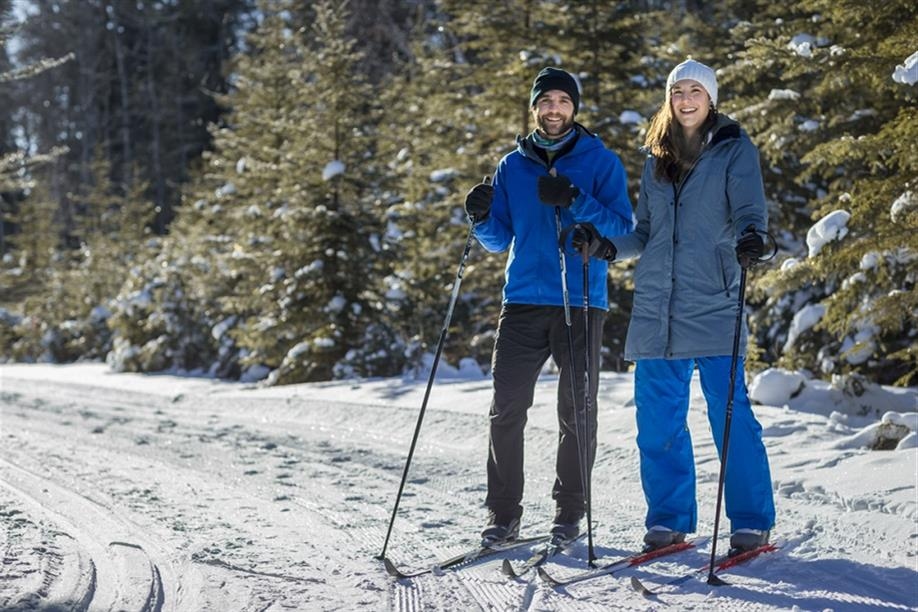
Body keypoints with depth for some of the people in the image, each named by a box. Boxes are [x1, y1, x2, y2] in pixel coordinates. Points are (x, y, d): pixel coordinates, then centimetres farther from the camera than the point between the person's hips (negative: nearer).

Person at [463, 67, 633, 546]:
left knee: (577, 411, 1)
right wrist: (483, 218, -6)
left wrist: (575, 202, -19)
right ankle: (503, 514, 4)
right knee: (506, 408, -3)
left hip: (581, 303, -2)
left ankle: (570, 512, 11)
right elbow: (501, 241, 16)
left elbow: (622, 229, -5)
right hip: (523, 301, 2)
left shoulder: (601, 162, 4)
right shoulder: (512, 167, 13)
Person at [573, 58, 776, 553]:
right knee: (657, 417, 4)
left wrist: (749, 238, -30)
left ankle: (752, 522, 1)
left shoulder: (735, 151, 4)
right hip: (657, 304, 5)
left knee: (729, 412, -8)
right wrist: (607, 247, 6)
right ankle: (669, 520, 15)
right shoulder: (657, 159, 18)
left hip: (713, 303, -5)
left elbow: (749, 210, -8)